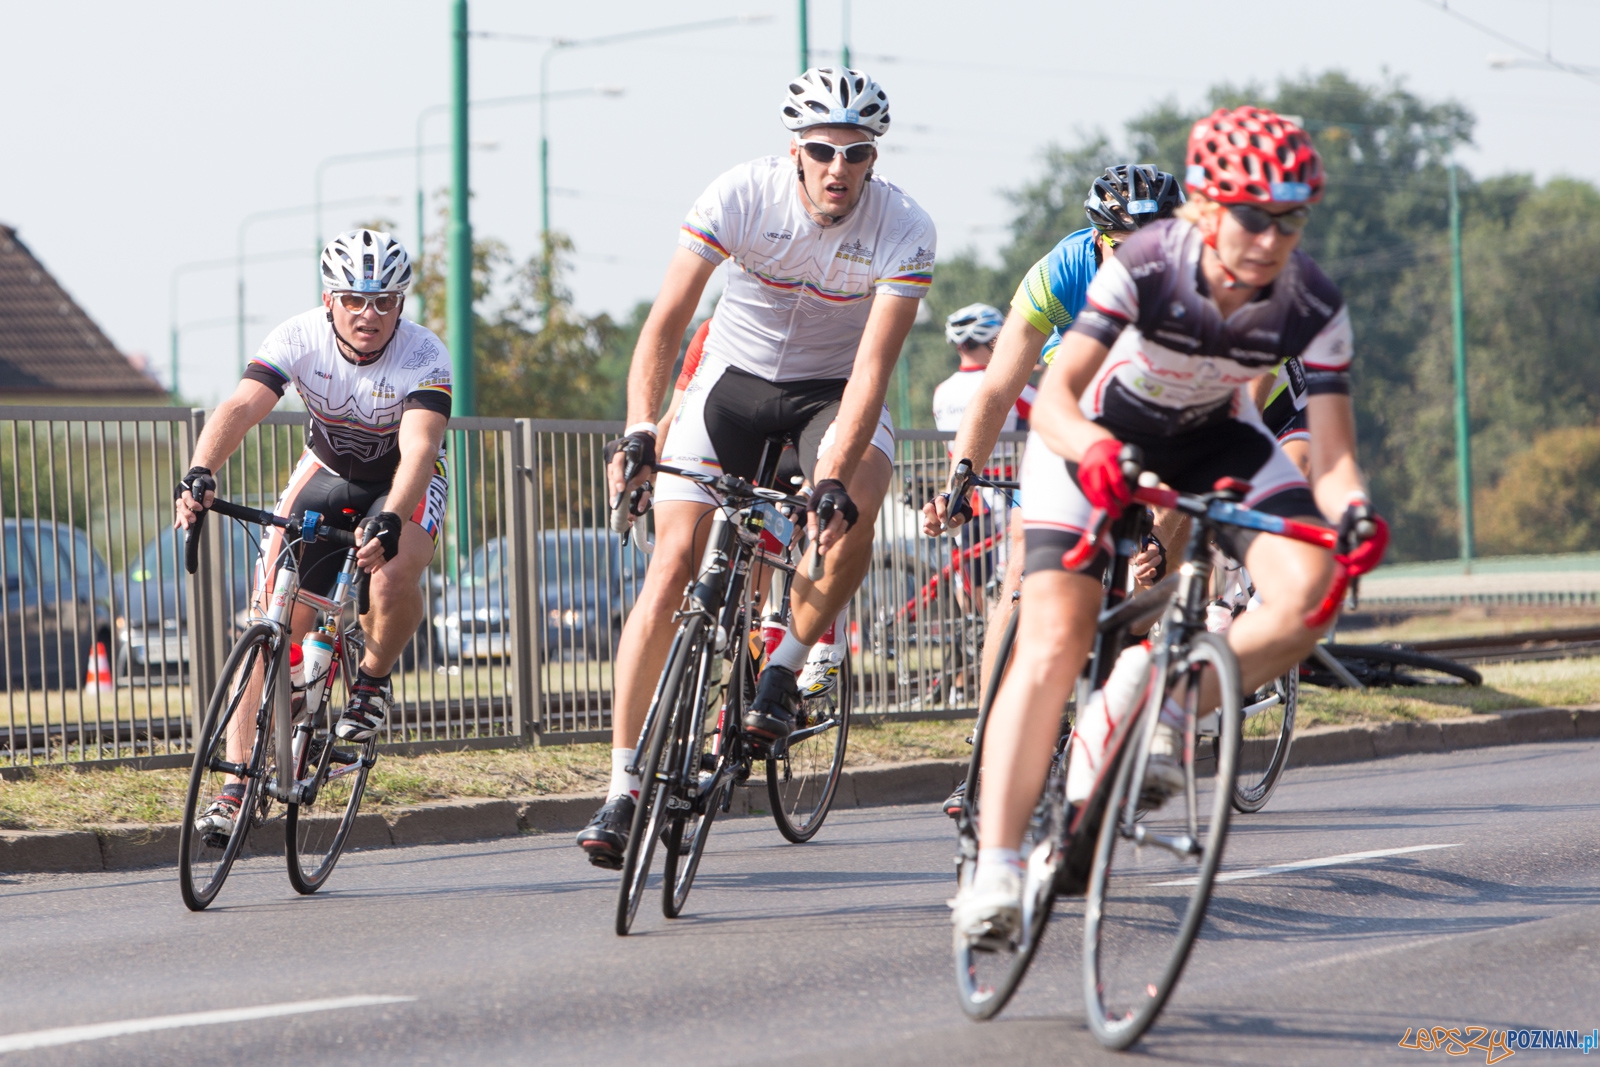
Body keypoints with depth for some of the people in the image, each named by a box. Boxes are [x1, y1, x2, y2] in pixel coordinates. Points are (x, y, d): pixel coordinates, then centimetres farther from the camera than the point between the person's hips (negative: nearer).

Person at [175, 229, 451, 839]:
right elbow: (241, 407, -36)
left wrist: (390, 520, -60)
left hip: (407, 484, -2)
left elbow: (419, 446, -43)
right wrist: (199, 475, -54)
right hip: (327, 473, 2)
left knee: (394, 578, -34)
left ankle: (373, 680, -2)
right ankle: (240, 782, -7)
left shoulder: (423, 355, -29)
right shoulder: (301, 338, -23)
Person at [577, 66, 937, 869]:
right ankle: (622, 787, -7)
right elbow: (665, 323, -23)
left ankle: (782, 674, -6)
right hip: (736, 375, 0)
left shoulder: (903, 230, -24)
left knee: (852, 519, -32)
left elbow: (873, 366, -28)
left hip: (835, 389, 0)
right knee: (672, 562, -12)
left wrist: (834, 479, -40)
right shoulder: (741, 195, -23)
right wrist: (638, 433, -36)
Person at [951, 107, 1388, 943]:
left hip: (1215, 441, 3)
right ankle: (994, 871, -15)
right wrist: (1092, 450, -59)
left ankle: (1149, 711, -5)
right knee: (1054, 644, -17)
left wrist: (1353, 510, -48)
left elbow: (1329, 454, -26)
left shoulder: (1313, 307, -25)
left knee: (1308, 591, -24)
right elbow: (1055, 395, -37)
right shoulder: (1143, 266, -32)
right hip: (1095, 436, -3)